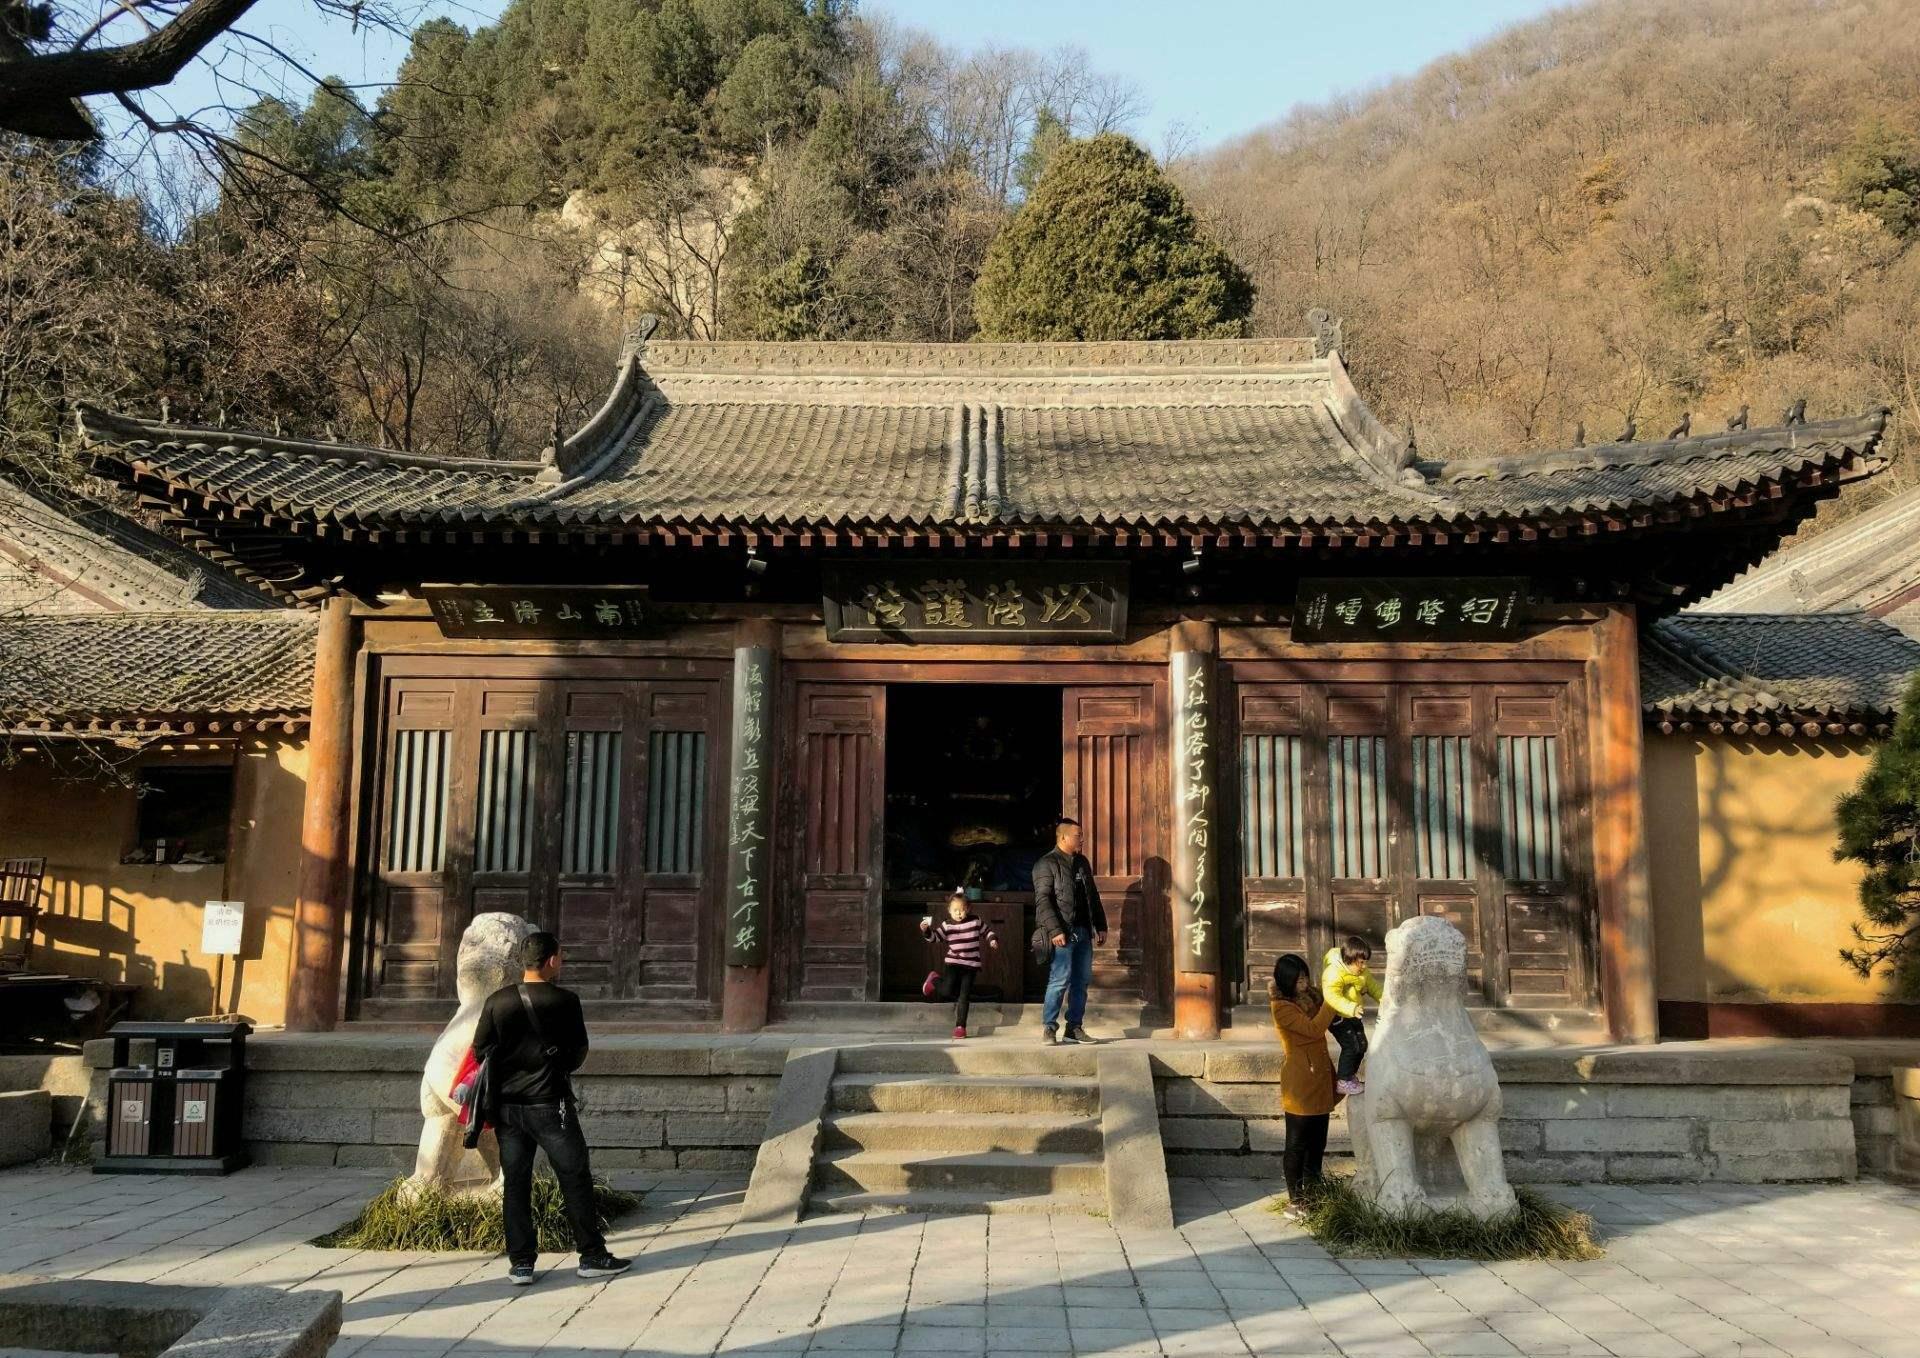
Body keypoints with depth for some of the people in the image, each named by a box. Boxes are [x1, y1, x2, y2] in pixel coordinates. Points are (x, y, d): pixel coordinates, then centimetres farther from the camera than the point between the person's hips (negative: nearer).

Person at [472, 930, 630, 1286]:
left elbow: (480, 1051, 3)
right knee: (575, 1178, 6)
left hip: (507, 1106, 4)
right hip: (550, 1103, -3)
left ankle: (520, 1263, 11)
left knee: (515, 1183, 10)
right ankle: (592, 1256, 11)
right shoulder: (565, 1001, -9)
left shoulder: (496, 1002, -1)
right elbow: (579, 1051, 0)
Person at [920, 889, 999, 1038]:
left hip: (971, 964, 0)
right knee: (948, 991, -7)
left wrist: (993, 941, -5)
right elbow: (935, 936, -7)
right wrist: (926, 930, -25)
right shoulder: (947, 925, -3)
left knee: (964, 996, -1)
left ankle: (960, 1026, 6)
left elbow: (987, 931, 12)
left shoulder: (976, 921, -1)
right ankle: (934, 980, 26)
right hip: (953, 962, 0)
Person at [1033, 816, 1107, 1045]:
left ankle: (1074, 1027, 15)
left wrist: (1101, 926, 17)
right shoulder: (1047, 864, -6)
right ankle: (1049, 1028, -2)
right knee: (1060, 979, -10)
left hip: (1083, 932, 7)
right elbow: (1042, 900, -13)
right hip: (1063, 933, -7)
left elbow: (1093, 895, 23)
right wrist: (1054, 930, -20)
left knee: (1082, 980, 8)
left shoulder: (1082, 862, 17)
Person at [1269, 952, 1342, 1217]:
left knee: (1317, 1144, 13)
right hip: (1300, 1083, -8)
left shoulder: (1310, 996, 9)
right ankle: (1295, 1201, 9)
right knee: (1297, 1145, 1)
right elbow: (1313, 1028, -23)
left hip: (1320, 1080, 8)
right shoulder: (1282, 1006, -14)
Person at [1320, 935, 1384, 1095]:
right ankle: (1342, 1081, 1)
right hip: (1337, 1016, -9)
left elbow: (1374, 987, 10)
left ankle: (1351, 1075, 34)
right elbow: (1332, 996, -43)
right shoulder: (1333, 973, -31)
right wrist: (1352, 1008, -56)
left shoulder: (1363, 973, -2)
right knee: (1351, 1045, -14)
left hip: (1353, 1016, 9)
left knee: (1362, 1044, 14)